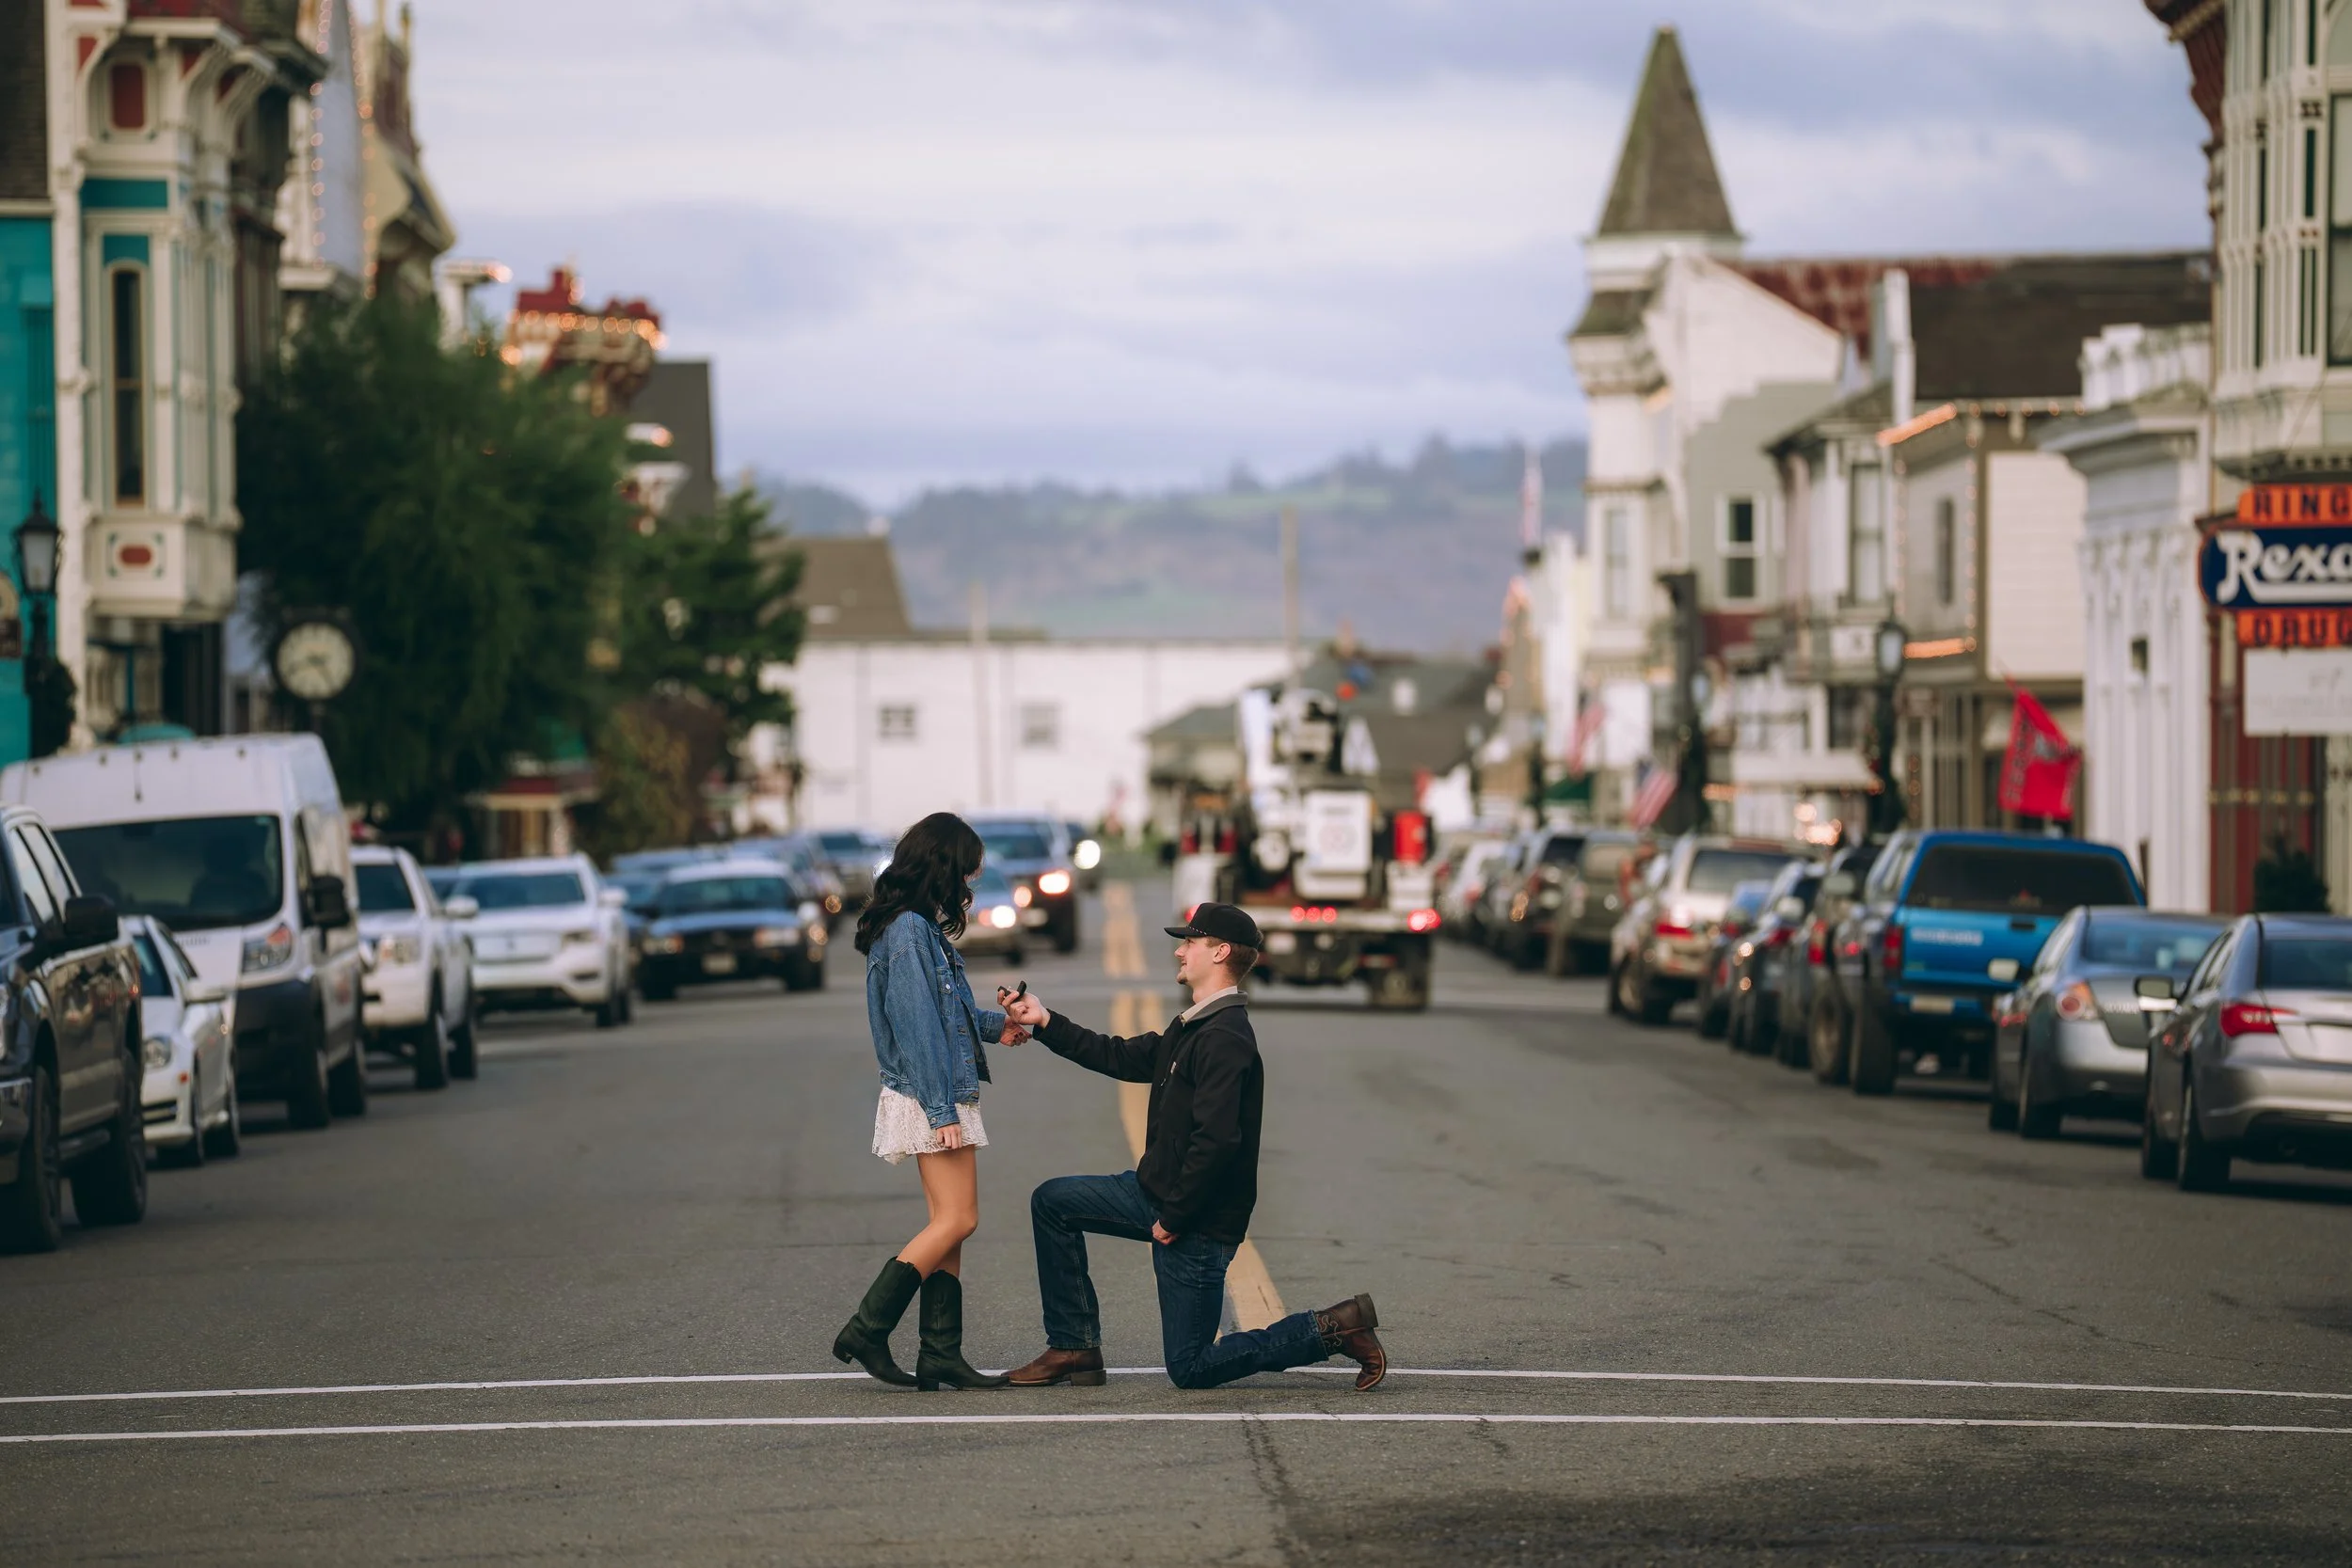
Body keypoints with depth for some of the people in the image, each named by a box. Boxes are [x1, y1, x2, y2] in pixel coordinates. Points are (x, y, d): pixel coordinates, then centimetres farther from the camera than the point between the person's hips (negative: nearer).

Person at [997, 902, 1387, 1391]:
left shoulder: (1225, 1039, -23)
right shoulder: (1191, 1029, 10)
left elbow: (1217, 1140, -29)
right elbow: (1122, 1059, 21)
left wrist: (1175, 1217, -22)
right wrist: (1045, 1021, 17)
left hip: (1200, 1221, -10)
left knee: (1191, 1368, -3)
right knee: (1052, 1203, 10)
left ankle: (1330, 1330, 1)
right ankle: (1074, 1347, 13)